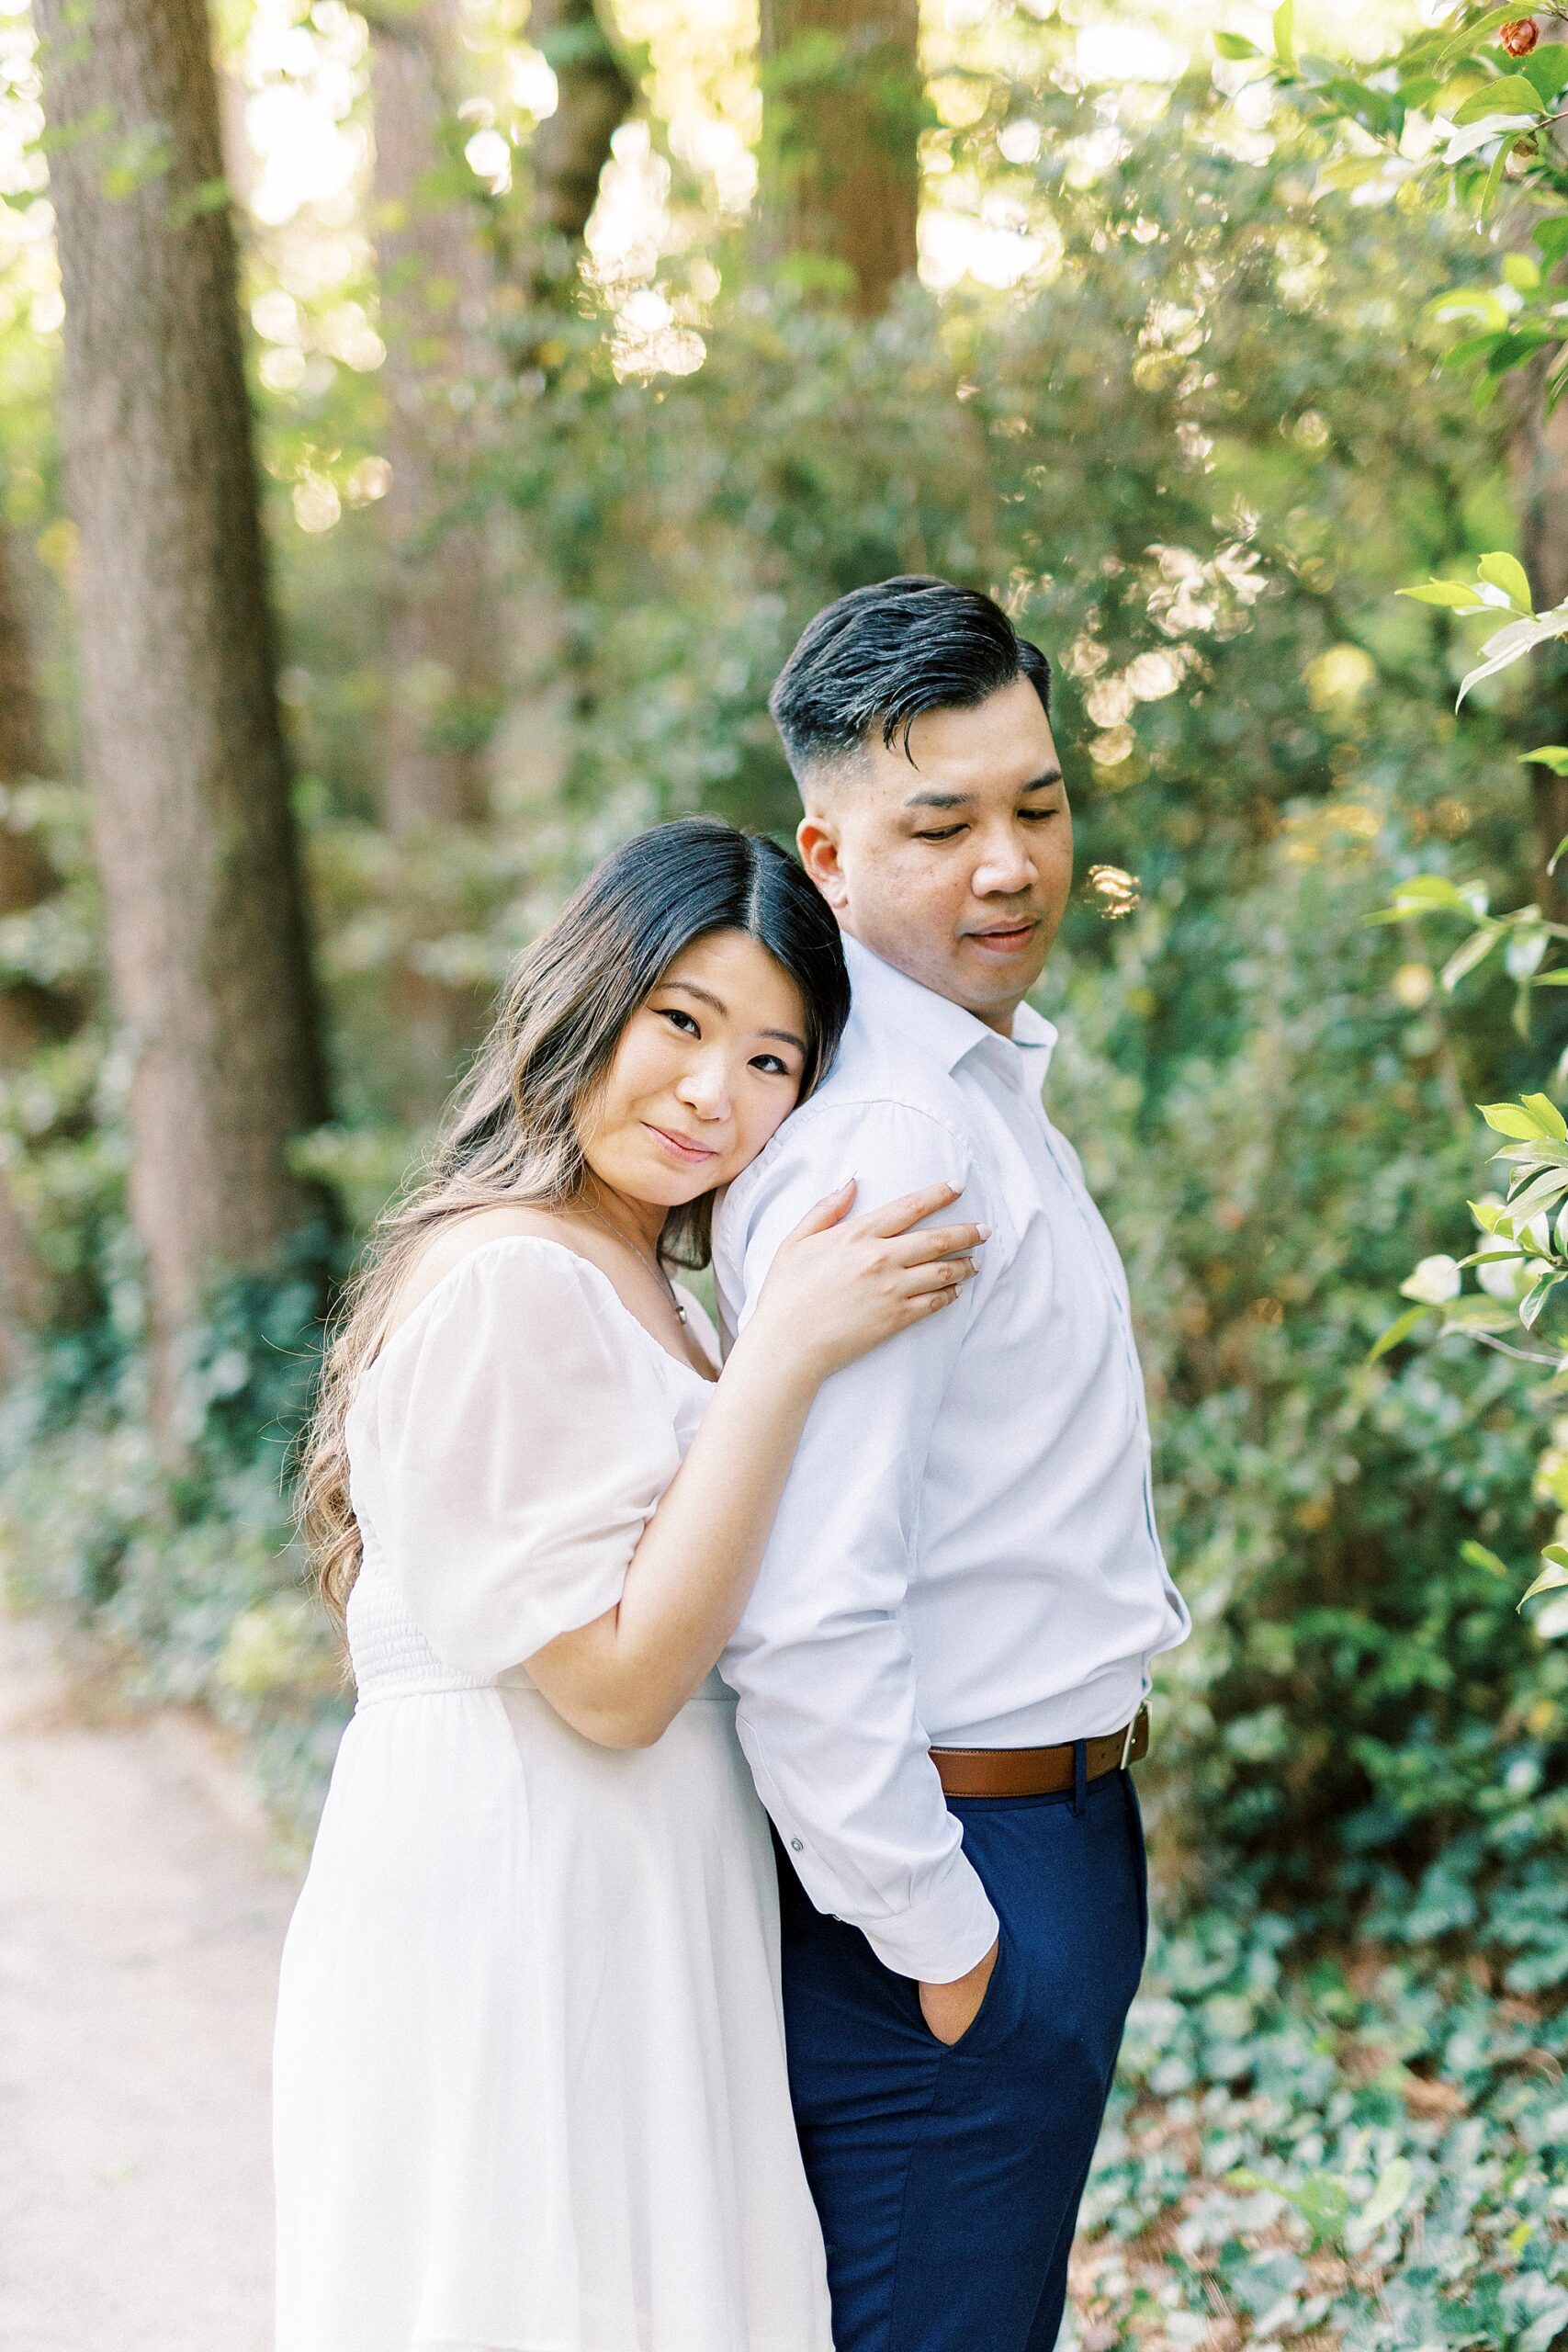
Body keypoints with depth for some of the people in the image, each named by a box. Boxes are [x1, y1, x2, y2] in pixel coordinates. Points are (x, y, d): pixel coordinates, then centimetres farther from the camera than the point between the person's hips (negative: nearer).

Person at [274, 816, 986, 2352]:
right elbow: (617, 1681, -21)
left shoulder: (634, 1283, 13)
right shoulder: (508, 1281, -18)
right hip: (517, 1918, -10)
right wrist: (784, 1354, -24)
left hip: (636, 1914, 10)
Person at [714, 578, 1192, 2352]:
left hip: (1046, 1823, 10)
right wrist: (934, 1933, -19)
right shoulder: (881, 1146, -23)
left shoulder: (980, 1090, 11)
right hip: (957, 1871, -10)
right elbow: (801, 1620, -28)